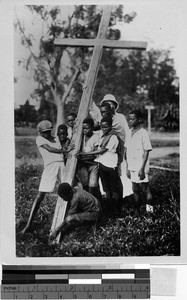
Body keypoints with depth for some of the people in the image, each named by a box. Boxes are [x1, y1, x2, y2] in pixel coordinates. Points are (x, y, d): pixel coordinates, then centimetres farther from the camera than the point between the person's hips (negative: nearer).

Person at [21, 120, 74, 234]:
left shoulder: (56, 138, 24)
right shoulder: (39, 139, 8)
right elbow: (50, 149, -5)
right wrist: (66, 150, -2)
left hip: (62, 164, 5)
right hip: (50, 165, -5)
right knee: (40, 195, -10)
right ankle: (29, 224, -8)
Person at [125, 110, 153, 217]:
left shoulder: (143, 133, -11)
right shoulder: (130, 132, 9)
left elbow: (146, 152, -12)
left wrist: (142, 169, -16)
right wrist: (127, 167, 11)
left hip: (141, 168, -6)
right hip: (132, 168, 6)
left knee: (145, 189, 0)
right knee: (135, 190, 12)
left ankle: (150, 211, 9)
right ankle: (137, 211, 20)